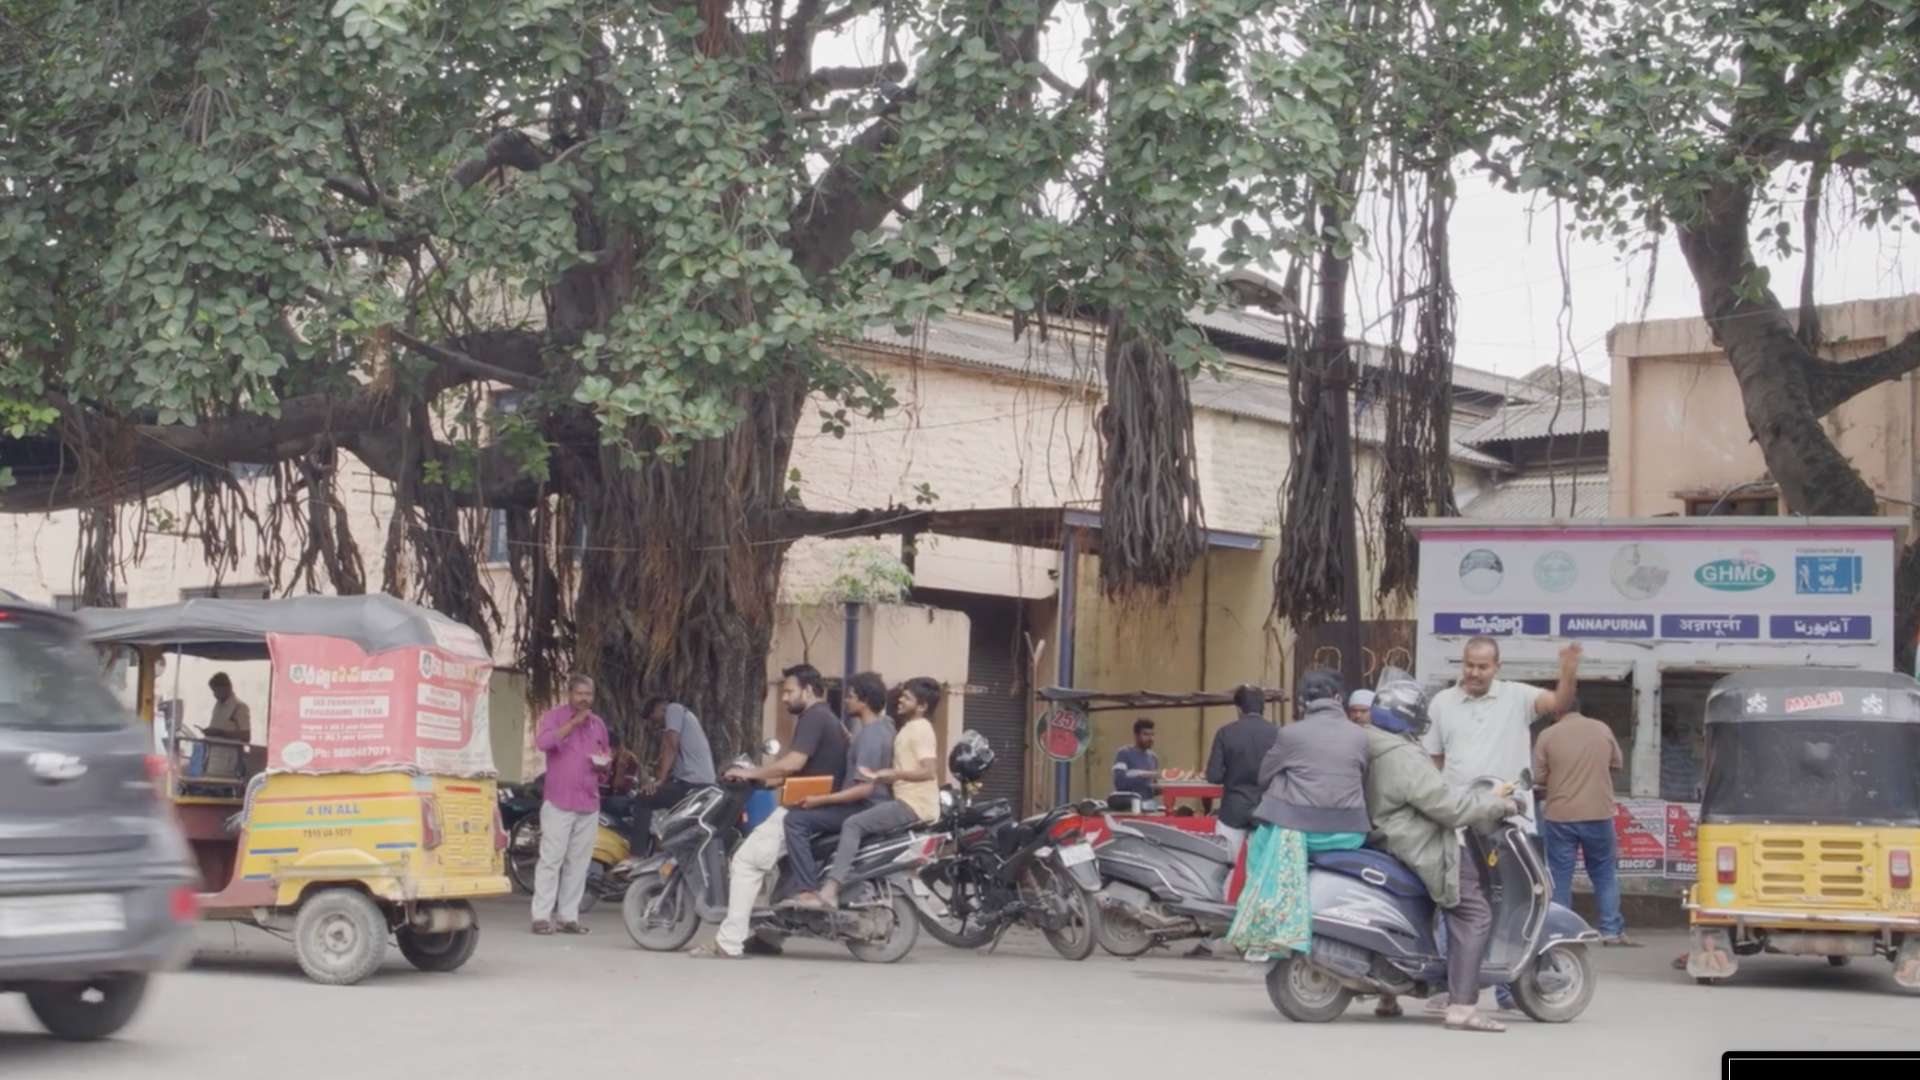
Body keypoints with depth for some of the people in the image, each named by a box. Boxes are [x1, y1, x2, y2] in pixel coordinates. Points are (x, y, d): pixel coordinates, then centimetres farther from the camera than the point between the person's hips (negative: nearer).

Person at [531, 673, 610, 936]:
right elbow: (542, 742, -18)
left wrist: (605, 764, 2)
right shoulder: (556, 715, 1)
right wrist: (572, 722, -18)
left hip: (589, 804, 5)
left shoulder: (599, 724, 17)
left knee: (578, 863, 4)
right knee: (551, 859, -8)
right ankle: (542, 916, -8)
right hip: (559, 802, -5)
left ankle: (569, 917, 7)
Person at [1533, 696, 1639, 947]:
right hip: (1598, 814, 2)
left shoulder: (1548, 735, -6)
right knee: (1604, 874, 12)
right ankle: (1611, 931, 8)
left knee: (1560, 877, 5)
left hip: (1560, 816, -2)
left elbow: (1537, 779, -4)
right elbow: (1618, 764, 13)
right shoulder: (1602, 729, 1)